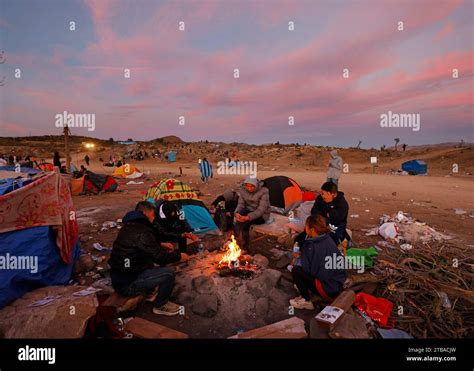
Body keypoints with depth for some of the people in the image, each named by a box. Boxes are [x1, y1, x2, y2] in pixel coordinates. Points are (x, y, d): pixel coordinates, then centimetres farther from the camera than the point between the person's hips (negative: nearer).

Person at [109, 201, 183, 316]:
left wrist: (160, 245, 16)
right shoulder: (142, 232, -24)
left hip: (118, 278, 10)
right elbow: (159, 257, -22)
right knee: (169, 273, -15)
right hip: (128, 284, -10)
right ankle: (160, 306, 6)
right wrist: (178, 255, -6)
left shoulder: (128, 227, 6)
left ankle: (150, 292, 28)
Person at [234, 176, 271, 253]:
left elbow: (261, 210, -27)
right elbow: (240, 204, -2)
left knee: (245, 223, -31)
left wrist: (248, 217, -41)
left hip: (262, 215, -5)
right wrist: (237, 213, -26)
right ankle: (237, 244, -18)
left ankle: (244, 248, -15)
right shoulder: (243, 190, -5)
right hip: (249, 211, 5)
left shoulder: (263, 191, -22)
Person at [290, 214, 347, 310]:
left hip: (329, 290, -9)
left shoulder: (313, 247, -22)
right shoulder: (327, 239, 2)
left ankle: (306, 301, 4)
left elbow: (307, 269, -15)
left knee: (296, 270, -8)